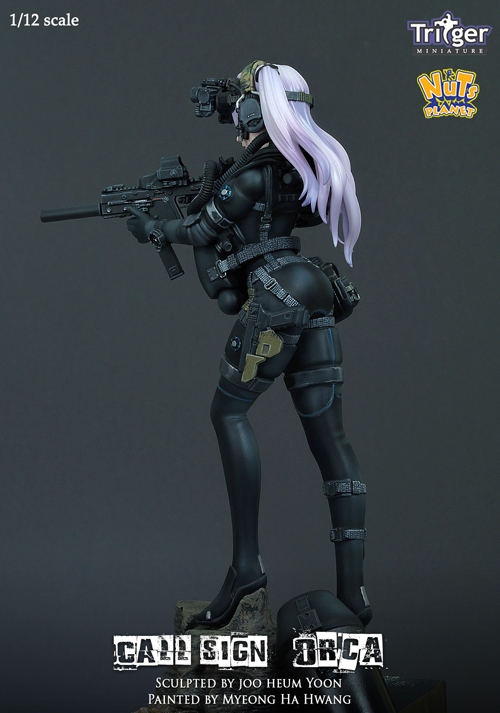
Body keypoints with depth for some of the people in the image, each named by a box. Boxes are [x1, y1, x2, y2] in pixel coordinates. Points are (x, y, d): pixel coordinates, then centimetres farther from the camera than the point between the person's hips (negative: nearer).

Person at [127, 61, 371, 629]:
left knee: (228, 412, 4)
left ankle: (246, 561, -8)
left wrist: (152, 229, 24)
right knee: (329, 437, 2)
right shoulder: (308, 164, 15)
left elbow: (200, 232, 7)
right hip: (317, 305, 7)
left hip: (273, 301, -7)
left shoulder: (249, 177, -7)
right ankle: (353, 592, -2)